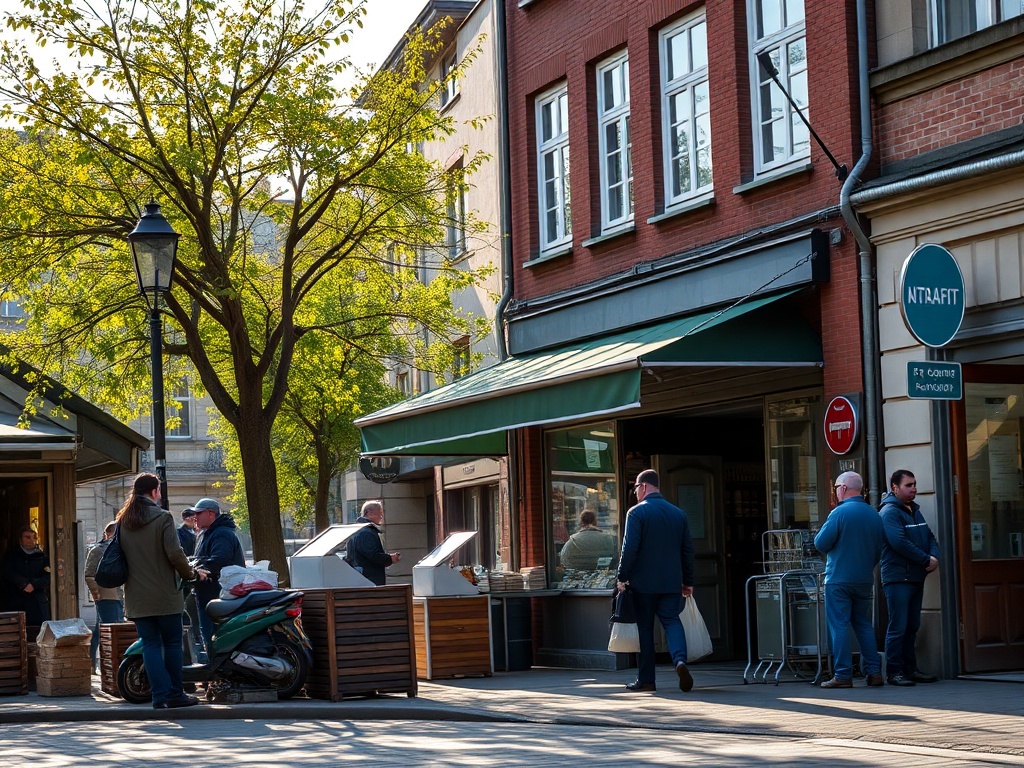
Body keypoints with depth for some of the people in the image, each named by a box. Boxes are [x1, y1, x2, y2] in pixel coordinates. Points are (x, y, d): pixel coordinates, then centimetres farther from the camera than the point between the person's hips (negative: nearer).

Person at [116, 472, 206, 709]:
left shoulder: (123, 522, 8)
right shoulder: (162, 518, -10)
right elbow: (175, 554, -15)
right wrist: (192, 573, 1)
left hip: (136, 598, 5)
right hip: (164, 595, -4)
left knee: (150, 644, 5)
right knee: (172, 643, 6)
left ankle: (160, 695, -2)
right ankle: (174, 694, 8)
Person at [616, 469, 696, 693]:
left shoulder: (636, 513, -8)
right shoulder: (678, 513, 9)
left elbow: (629, 549, -13)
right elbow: (687, 549, 11)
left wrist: (622, 577, -3)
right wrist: (688, 581, 18)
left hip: (643, 582, -4)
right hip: (672, 582, 4)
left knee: (645, 628, 5)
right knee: (672, 621, 4)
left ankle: (646, 679, 9)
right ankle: (680, 659, -24)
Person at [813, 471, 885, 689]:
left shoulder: (840, 513, -13)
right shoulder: (874, 515, 7)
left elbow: (821, 544, -12)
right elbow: (879, 549, 13)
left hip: (839, 579, -6)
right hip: (865, 580, 6)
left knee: (839, 626, -3)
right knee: (863, 624, 14)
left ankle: (842, 675, -4)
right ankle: (874, 672, 10)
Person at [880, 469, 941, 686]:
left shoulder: (915, 511, 18)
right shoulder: (889, 512, -11)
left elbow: (929, 537, 16)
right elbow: (899, 543, -22)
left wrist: (934, 557, -5)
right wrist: (926, 560, -15)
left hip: (916, 577, 9)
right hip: (897, 577, -9)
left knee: (912, 627, 12)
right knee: (898, 627, -7)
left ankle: (910, 668, 18)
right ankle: (894, 671, -4)